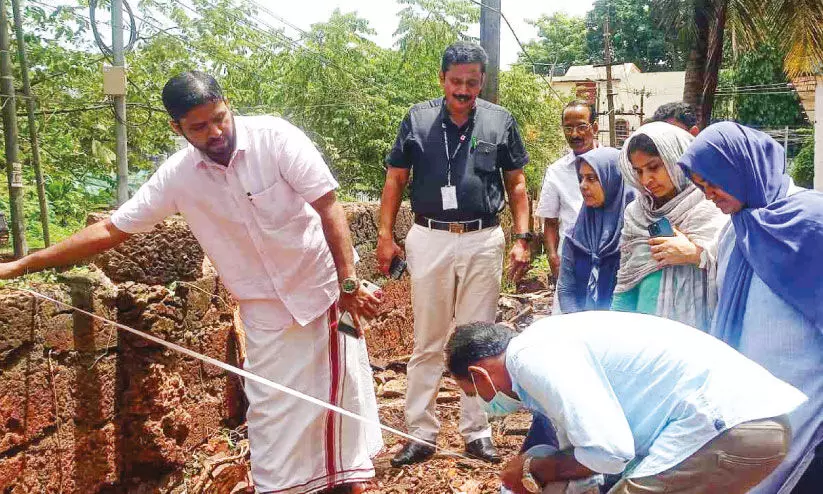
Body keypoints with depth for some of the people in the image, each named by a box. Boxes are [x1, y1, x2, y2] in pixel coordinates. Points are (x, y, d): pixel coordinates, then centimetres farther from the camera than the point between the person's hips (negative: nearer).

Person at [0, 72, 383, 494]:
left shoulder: (275, 137, -17)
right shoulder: (177, 175, -7)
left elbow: (328, 208, -17)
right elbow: (111, 229, -1)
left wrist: (349, 284, -20)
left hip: (325, 290, -2)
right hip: (266, 310, 2)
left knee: (344, 396, 6)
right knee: (271, 411, 6)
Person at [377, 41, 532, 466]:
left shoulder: (500, 121, 3)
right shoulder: (417, 119, 1)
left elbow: (516, 183, 8)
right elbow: (395, 179, 6)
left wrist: (522, 238, 0)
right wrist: (385, 235, -1)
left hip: (483, 241, 1)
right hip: (429, 239, 0)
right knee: (427, 343, 7)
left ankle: (476, 432, 22)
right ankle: (421, 432, 17)